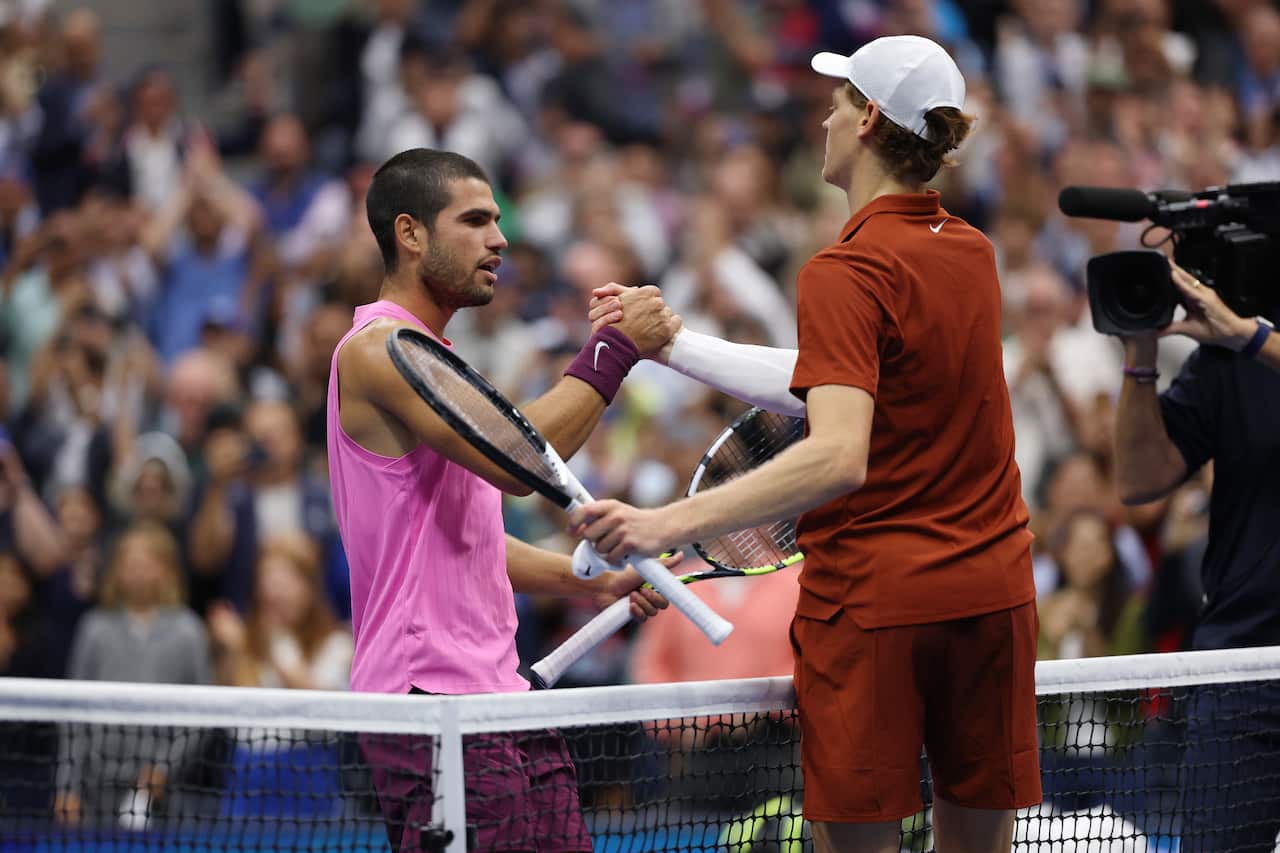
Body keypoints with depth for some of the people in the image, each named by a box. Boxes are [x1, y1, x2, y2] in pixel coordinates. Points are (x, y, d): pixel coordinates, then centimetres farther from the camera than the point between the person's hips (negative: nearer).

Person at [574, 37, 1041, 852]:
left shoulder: (844, 272, -15)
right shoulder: (972, 252, 8)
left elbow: (838, 457, -27)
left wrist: (665, 524, -32)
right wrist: (669, 341, 18)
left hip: (872, 601, -7)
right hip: (990, 593, 7)